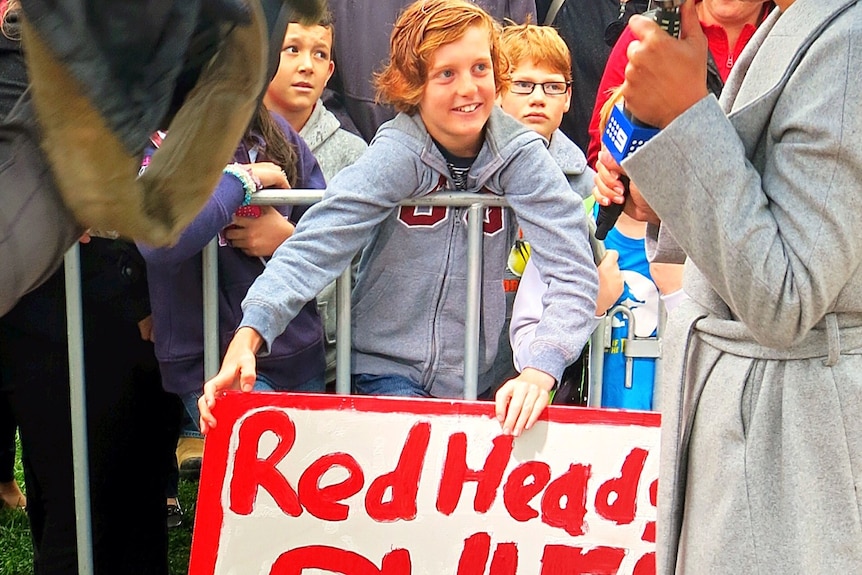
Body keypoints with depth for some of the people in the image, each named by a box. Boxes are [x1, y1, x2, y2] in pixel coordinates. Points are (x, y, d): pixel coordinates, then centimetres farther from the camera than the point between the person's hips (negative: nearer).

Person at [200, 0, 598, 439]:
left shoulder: (520, 154, -9)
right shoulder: (396, 155, -14)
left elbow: (573, 270, -16)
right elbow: (313, 246, -24)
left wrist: (539, 371, -32)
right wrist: (249, 333, -40)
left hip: (477, 383, 3)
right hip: (385, 372, -3)